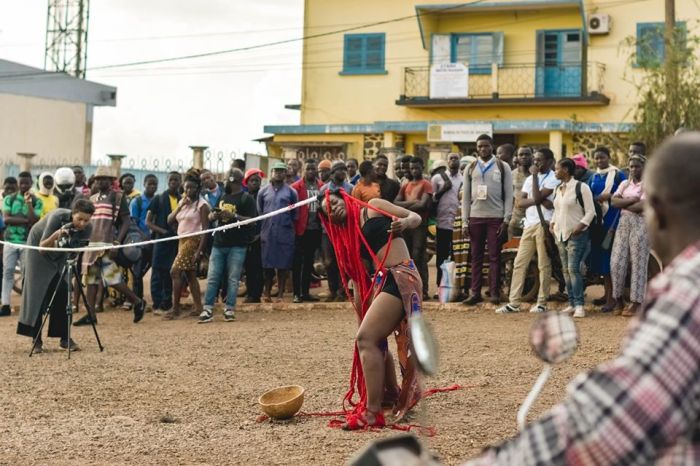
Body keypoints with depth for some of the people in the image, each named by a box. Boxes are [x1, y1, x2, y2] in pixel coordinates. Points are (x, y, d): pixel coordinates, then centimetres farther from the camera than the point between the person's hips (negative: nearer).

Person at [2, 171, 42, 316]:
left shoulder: (37, 201, 1)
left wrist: (29, 203, -15)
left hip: (28, 242, -2)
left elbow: (34, 221, -11)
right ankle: (5, 305, 4)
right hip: (10, 240, 2)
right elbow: (6, 219, -7)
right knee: (7, 271, 2)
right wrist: (25, 220, -12)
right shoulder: (9, 199, 6)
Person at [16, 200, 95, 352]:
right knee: (37, 292, -8)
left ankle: (65, 338, -1)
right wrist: (56, 235, -49)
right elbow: (43, 247, -32)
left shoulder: (87, 228, -24)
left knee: (62, 292, -7)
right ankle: (36, 340, -5)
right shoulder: (58, 217, -34)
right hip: (38, 247, -3)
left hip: (61, 255, 4)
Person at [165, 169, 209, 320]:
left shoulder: (202, 204, -10)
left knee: (175, 272, -12)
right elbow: (170, 220, 8)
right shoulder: (183, 202, 14)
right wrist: (180, 206, -6)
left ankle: (176, 309, -7)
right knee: (190, 274, 9)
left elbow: (205, 228, -15)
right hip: (182, 240, 8)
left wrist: (200, 250, -20)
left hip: (193, 241, -8)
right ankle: (198, 307, 14)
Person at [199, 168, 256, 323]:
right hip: (219, 244, 6)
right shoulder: (224, 196, 16)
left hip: (237, 246, -6)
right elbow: (211, 216, 23)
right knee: (212, 278, 2)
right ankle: (208, 309, 4)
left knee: (233, 279, -2)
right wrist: (214, 215, -1)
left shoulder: (246, 198, -3)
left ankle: (229, 310, 4)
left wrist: (234, 216, -20)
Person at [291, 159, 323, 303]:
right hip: (301, 230, -4)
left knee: (309, 261, 12)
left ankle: (305, 292, 19)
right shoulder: (296, 187, -5)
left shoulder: (322, 187, 7)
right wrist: (294, 225, -12)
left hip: (315, 229, 4)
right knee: (298, 262, 1)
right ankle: (297, 293, 5)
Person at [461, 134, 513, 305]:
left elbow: (509, 195, 2)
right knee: (476, 257, 4)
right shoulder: (470, 168, 10)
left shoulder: (503, 167, 5)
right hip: (475, 217, 2)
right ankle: (475, 293, 7)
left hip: (496, 218, -2)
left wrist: (506, 220, -7)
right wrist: (464, 222, 2)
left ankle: (494, 293, 4)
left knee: (494, 256, 0)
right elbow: (466, 196, 9)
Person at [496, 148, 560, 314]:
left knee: (544, 265, -1)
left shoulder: (554, 179, -4)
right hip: (529, 224, 7)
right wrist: (540, 201, -11)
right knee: (519, 263, 3)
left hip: (544, 224, -7)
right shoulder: (530, 179, 17)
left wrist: (535, 176, -9)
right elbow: (520, 201, 4)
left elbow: (537, 197, -16)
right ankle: (513, 302, 5)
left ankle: (542, 303, 5)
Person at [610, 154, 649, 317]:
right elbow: (614, 201, 1)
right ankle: (618, 297, 15)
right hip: (623, 224, 5)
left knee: (638, 264, -2)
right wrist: (633, 200, -11)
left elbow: (643, 206, -17)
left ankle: (636, 302, 2)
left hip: (641, 225, -5)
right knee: (616, 262, 1)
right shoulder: (625, 183, 14)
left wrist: (623, 204, -6)